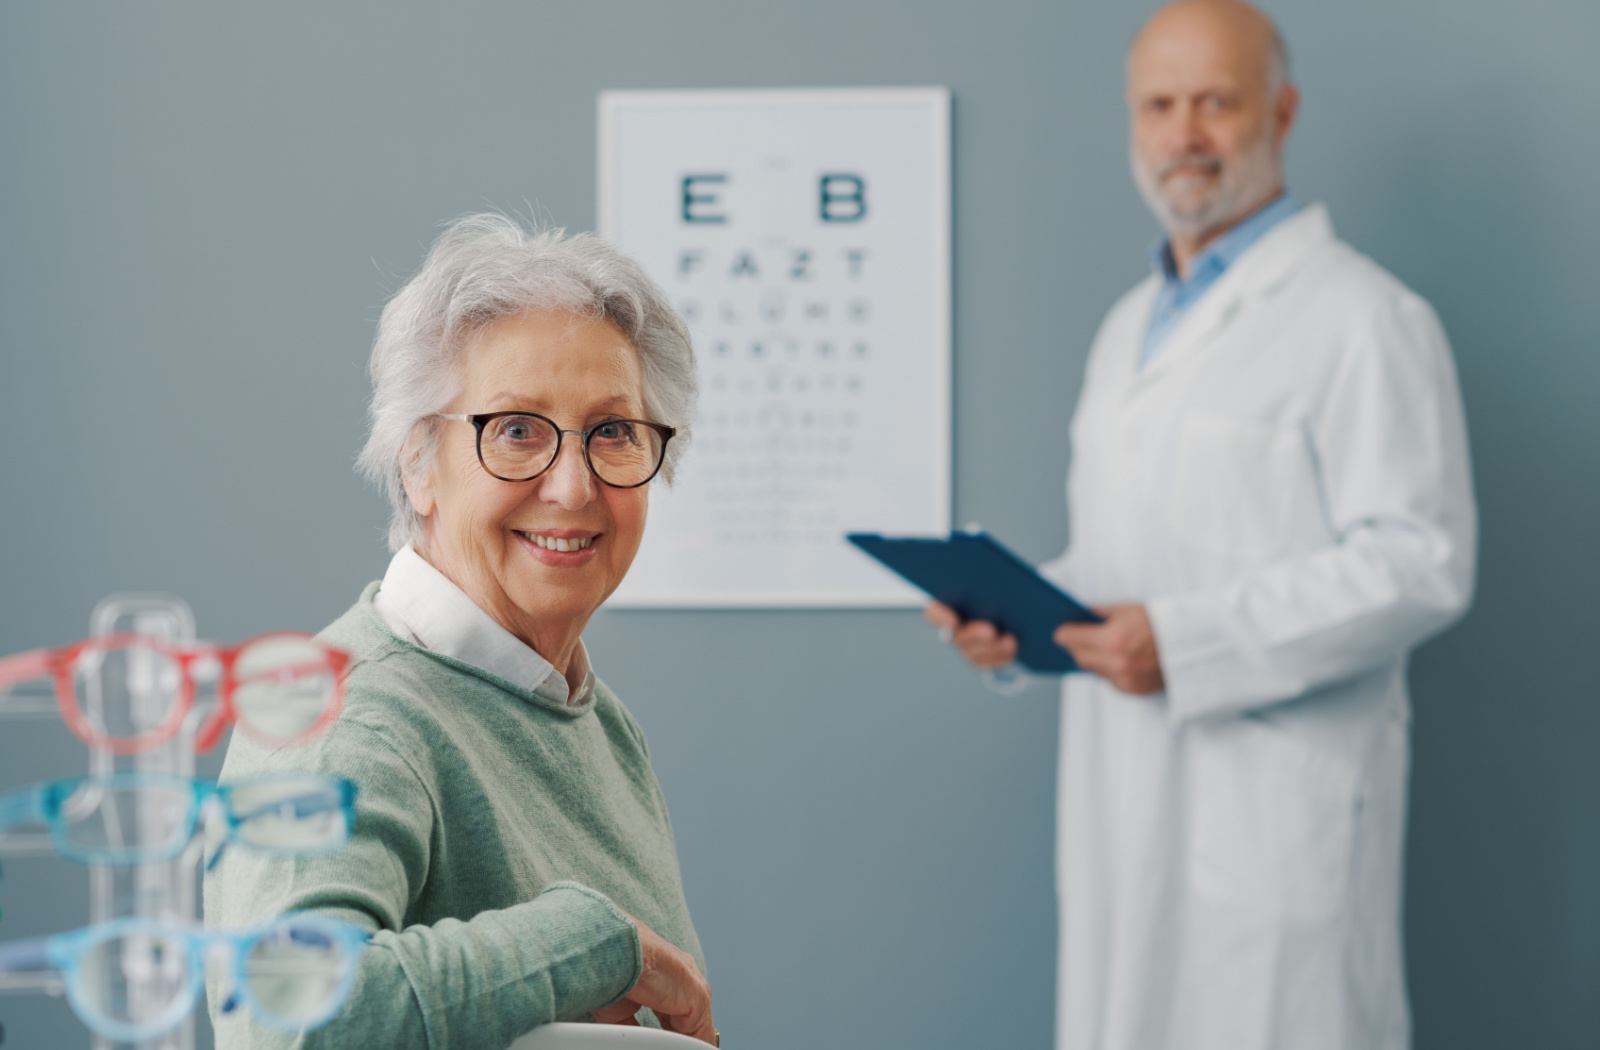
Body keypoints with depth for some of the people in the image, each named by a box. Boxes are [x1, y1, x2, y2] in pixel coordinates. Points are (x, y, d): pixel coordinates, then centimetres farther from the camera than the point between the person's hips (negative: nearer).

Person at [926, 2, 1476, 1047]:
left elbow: (1420, 563, -15)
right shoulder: (1130, 328, 19)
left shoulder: (1364, 319, -7)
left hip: (1276, 800, -7)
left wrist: (1188, 642, -21)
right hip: (1126, 799, 7)